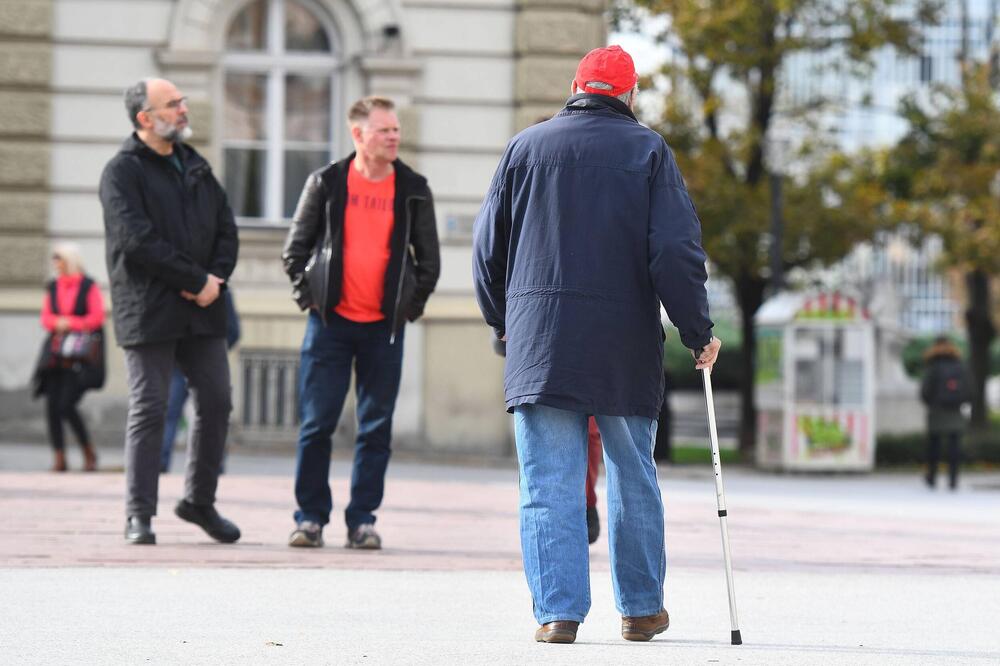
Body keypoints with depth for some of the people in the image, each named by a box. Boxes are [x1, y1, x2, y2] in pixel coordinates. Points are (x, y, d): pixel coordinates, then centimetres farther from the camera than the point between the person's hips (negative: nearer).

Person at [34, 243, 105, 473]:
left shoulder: (88, 286, -1)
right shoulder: (52, 288, 14)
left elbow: (97, 317, -7)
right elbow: (46, 318, 11)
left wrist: (69, 323, -11)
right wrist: (59, 322, -10)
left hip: (80, 354, -5)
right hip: (55, 354, 5)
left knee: (66, 405, -14)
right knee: (52, 406, -5)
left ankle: (89, 452, 3)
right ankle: (59, 457, 1)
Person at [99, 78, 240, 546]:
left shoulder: (195, 166, 15)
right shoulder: (123, 171, -7)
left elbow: (226, 228, 14)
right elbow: (137, 241, -17)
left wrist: (216, 278, -5)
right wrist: (197, 280, -15)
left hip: (202, 312, 6)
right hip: (149, 310, -6)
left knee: (216, 402, 8)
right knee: (148, 411, -4)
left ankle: (199, 501, 23)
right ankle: (139, 516, 1)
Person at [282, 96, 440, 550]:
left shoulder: (413, 190, 5)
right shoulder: (326, 183, 2)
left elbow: (429, 257, 12)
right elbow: (296, 246, 7)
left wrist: (412, 303, 5)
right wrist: (308, 292, 0)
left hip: (384, 326, 1)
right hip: (331, 321, -1)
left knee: (376, 428, 2)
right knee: (317, 423, -2)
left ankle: (362, 519, 9)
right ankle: (311, 516, 7)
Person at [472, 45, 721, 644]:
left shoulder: (526, 147, 8)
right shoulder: (648, 151, 2)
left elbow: (489, 246, 10)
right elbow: (677, 250, -6)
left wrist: (503, 322, 24)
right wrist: (699, 332, 2)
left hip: (539, 346, 1)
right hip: (626, 348, -1)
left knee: (549, 484, 0)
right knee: (634, 479, 13)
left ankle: (558, 611, -8)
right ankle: (641, 608, 20)